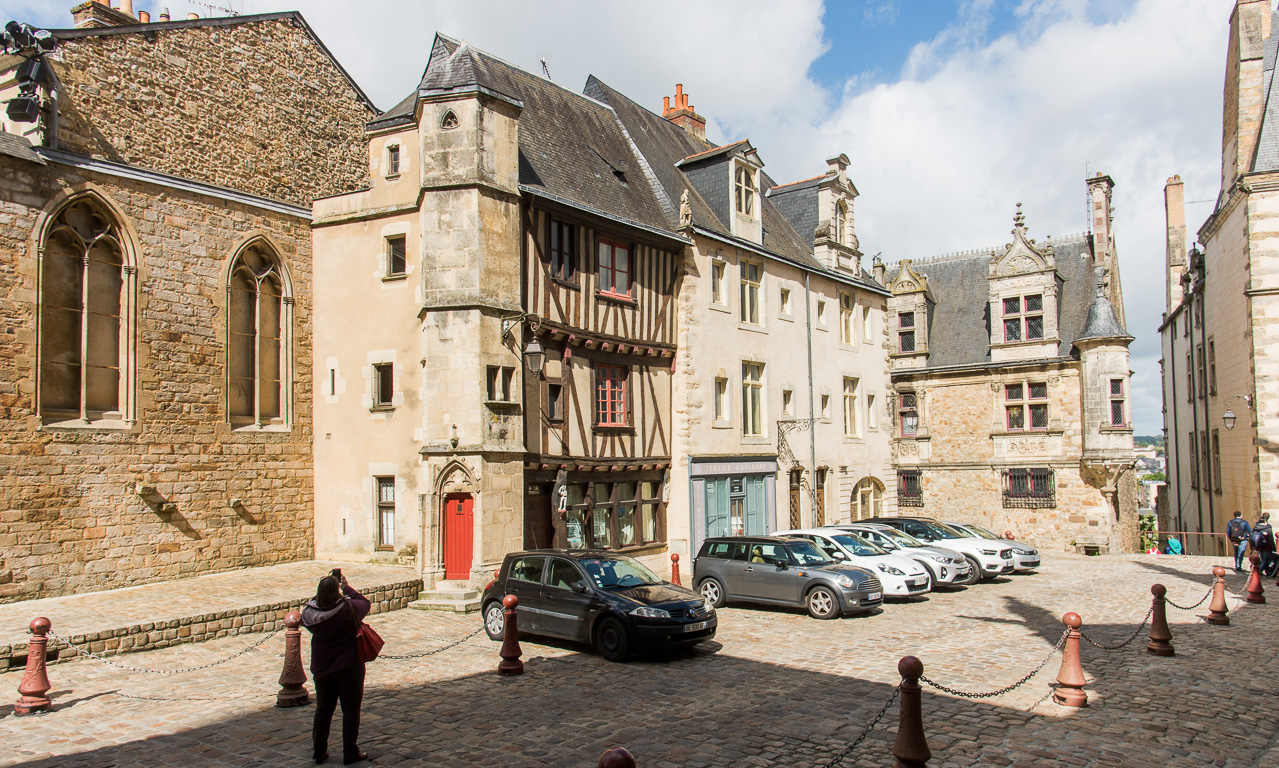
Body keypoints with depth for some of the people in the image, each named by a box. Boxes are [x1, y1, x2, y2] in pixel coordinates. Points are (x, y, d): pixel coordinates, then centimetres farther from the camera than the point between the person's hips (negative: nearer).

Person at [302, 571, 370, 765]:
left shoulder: (309, 613, -12)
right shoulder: (348, 609, -22)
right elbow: (365, 603, -2)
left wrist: (324, 588, 4)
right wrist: (346, 587, 6)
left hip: (321, 669, 4)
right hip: (348, 668, -4)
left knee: (323, 709, 17)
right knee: (351, 709, 7)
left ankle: (319, 752, 25)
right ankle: (350, 753, 11)